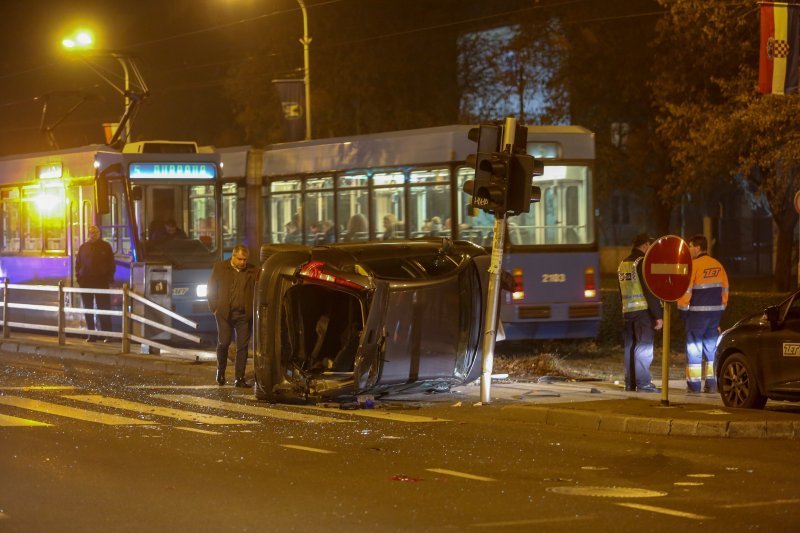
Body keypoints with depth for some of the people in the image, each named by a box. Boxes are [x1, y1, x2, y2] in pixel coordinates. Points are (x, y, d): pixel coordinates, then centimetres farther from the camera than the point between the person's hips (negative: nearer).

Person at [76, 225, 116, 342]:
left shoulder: (105, 246, 4)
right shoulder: (83, 247, 10)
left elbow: (111, 264, 5)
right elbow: (78, 263, 13)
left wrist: (109, 278, -4)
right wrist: (79, 277, 1)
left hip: (102, 281, -3)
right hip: (86, 282, 3)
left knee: (104, 309, -3)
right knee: (88, 310, 5)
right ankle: (91, 335, 10)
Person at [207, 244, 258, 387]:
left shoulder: (252, 271, 6)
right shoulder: (220, 268, 4)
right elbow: (211, 289, 6)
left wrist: (253, 310, -6)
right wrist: (215, 308, 0)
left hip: (244, 315, 1)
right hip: (225, 314, -1)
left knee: (242, 347, 0)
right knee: (223, 343, 1)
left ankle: (239, 378, 4)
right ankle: (220, 372, 24)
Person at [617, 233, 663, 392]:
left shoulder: (623, 264, 14)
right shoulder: (642, 262, -12)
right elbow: (650, 291, -16)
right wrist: (658, 315, -14)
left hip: (627, 311, 8)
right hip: (642, 310, -8)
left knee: (630, 346, 12)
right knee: (644, 346, -6)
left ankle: (630, 382, 15)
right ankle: (643, 383, -8)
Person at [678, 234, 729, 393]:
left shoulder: (693, 266, -11)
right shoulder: (718, 266, 9)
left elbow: (685, 290, -12)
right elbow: (725, 289, 13)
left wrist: (682, 310, -2)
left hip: (697, 313, -6)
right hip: (715, 311, 6)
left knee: (694, 347, 2)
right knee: (711, 347, 12)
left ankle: (694, 384, 1)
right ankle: (711, 383, 9)